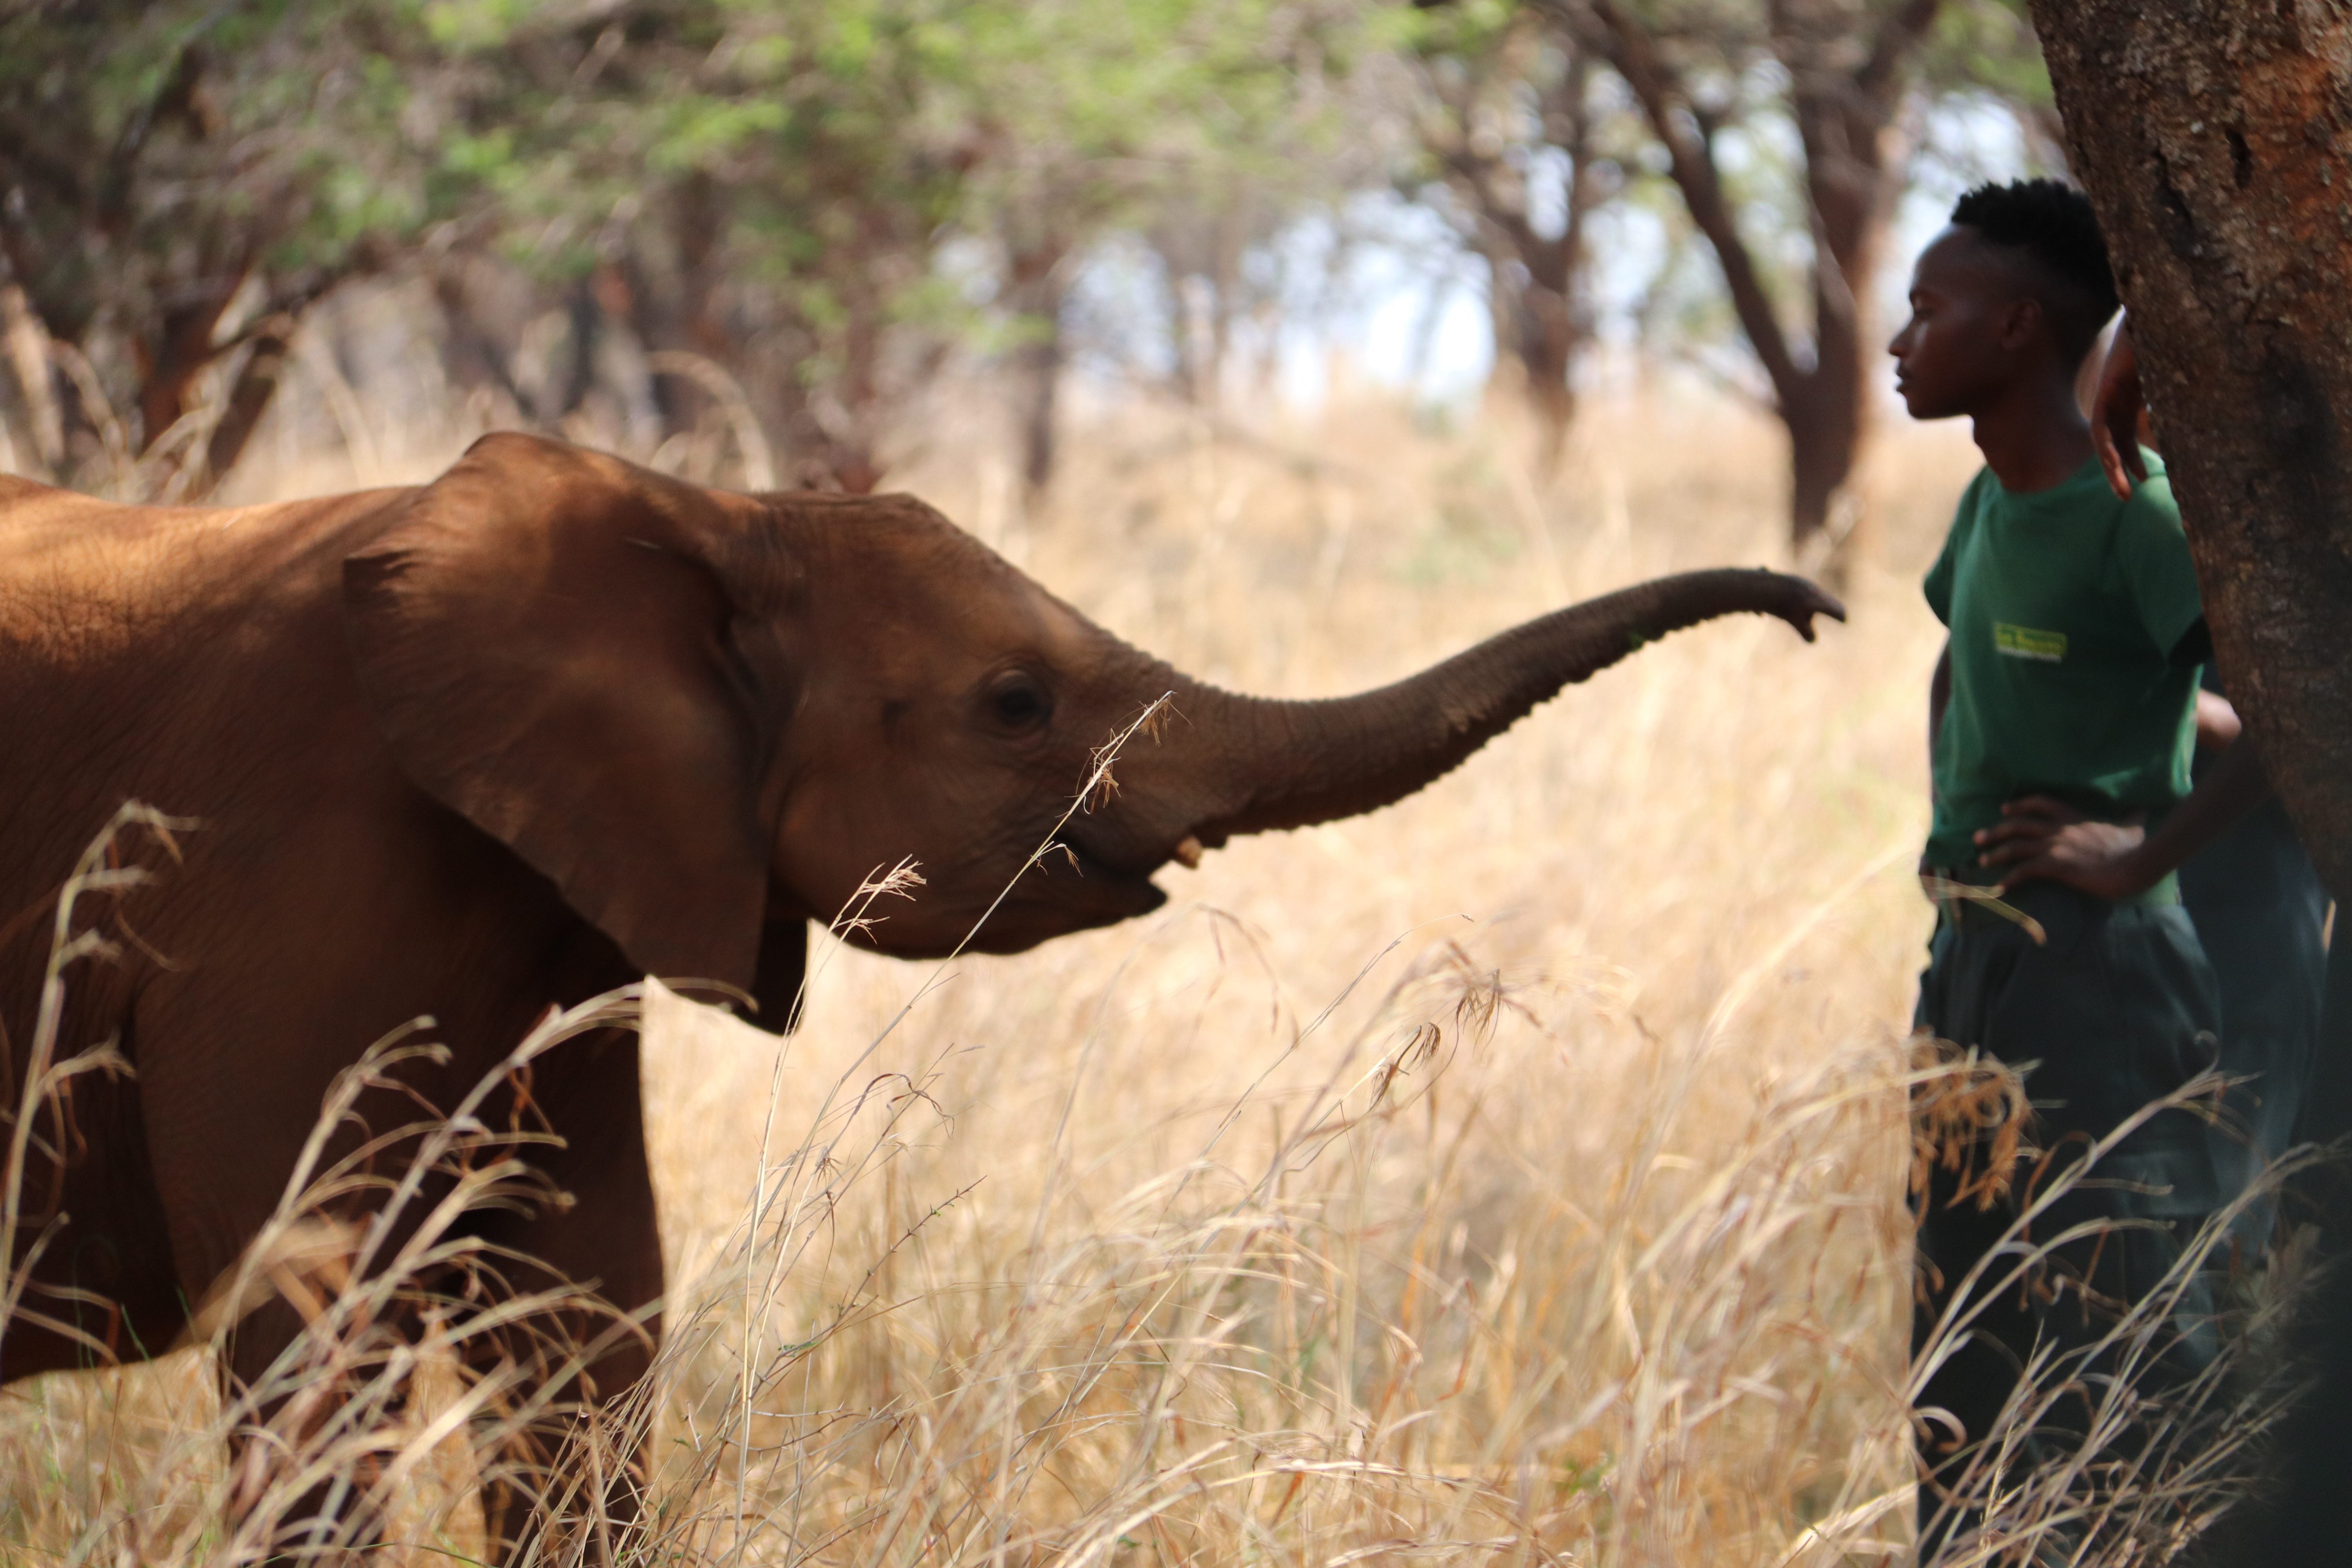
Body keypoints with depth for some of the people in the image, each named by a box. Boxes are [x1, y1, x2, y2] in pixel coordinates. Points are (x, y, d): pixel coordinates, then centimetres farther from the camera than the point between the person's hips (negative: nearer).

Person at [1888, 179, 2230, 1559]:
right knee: (1965, 1344, 13)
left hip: (2098, 969, -9)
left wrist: (2139, 840, -21)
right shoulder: (1992, 504, 11)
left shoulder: (2141, 519, -15)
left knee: (2122, 1345, -8)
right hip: (1973, 966, 9)